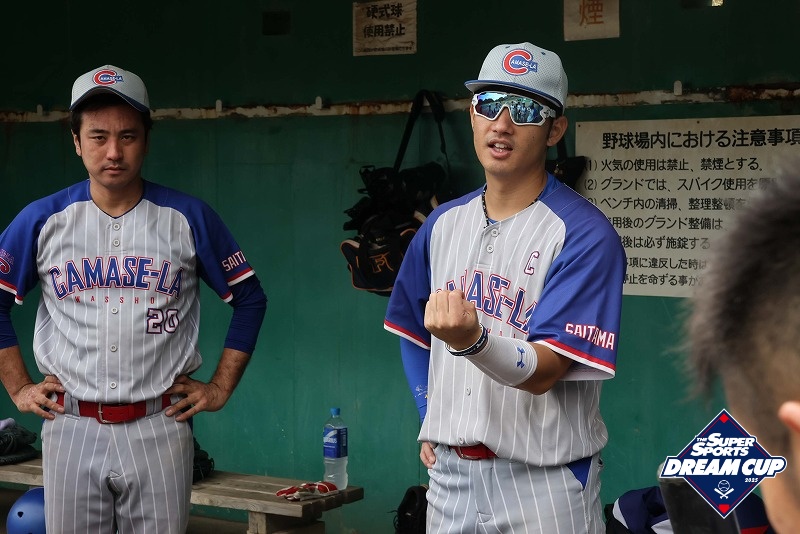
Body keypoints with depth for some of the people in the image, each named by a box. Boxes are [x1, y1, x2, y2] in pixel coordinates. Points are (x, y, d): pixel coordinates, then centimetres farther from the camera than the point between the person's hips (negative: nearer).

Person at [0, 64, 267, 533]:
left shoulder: (189, 218, 0)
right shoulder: (42, 220, 1)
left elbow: (249, 299, 7)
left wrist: (221, 388, 4)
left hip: (160, 428, -1)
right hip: (70, 427, 1)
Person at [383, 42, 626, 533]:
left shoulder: (584, 233, -13)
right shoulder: (443, 223, 7)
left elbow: (544, 371, -19)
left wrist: (472, 339, -36)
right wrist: (431, 419, 11)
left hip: (543, 483, -5)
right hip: (449, 474, 6)